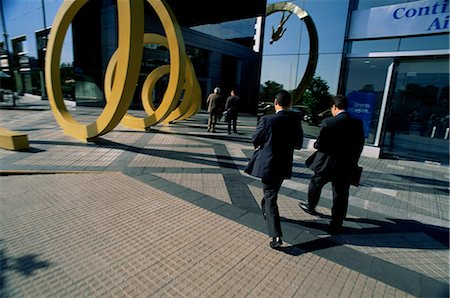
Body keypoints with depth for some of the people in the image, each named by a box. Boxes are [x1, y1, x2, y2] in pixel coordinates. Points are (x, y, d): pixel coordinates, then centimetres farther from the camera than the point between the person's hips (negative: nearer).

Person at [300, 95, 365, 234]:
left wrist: (315, 144, 7)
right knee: (341, 196, 12)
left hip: (327, 164, -3)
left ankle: (311, 207, 44)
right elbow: (360, 145, 4)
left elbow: (319, 144, -16)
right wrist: (352, 162, 15)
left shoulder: (328, 122, -17)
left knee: (315, 184, 23)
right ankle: (336, 225, 21)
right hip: (346, 166, 4)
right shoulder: (358, 123, -2)